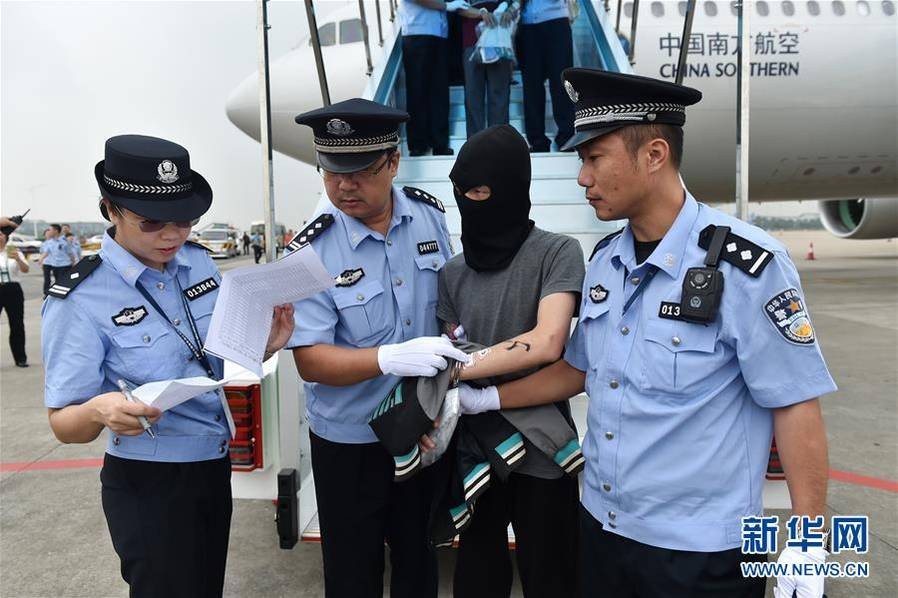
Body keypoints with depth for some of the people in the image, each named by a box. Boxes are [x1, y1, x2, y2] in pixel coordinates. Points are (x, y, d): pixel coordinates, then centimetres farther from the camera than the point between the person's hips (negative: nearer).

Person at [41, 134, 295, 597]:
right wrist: (100, 411, -37)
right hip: (147, 485, -5)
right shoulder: (79, 301, -18)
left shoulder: (200, 263, -3)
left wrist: (264, 346, -11)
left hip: (215, 466, 6)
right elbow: (64, 424, -15)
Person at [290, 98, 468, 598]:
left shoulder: (430, 215, -7)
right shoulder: (311, 252, -19)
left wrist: (455, 352, -8)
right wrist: (390, 358, -36)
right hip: (350, 439, -3)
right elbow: (311, 361, -21)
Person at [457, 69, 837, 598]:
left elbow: (794, 406, -14)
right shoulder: (605, 261, 1)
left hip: (701, 551, -6)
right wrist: (486, 399, 9)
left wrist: (806, 549, -11)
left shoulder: (744, 265, -18)